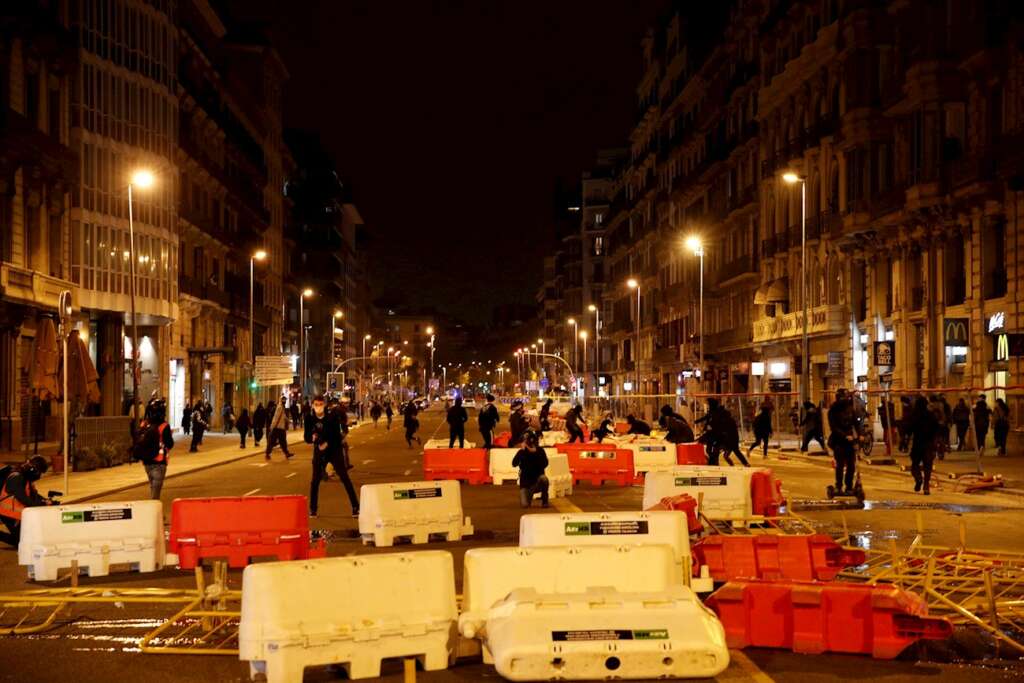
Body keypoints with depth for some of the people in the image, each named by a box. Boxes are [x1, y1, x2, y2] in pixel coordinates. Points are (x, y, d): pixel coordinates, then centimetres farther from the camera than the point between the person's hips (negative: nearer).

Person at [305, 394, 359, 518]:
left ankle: (355, 507, -1)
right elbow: (307, 438, -3)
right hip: (319, 452, 2)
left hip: (334, 451, -2)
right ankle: (312, 509, 18)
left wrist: (327, 443, -26)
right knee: (315, 480, 3)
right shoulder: (310, 418, -8)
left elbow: (337, 435, -12)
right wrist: (312, 438, -25)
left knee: (345, 478, -5)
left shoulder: (332, 416, -14)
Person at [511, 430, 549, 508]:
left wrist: (536, 453, -23)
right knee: (524, 505, -19)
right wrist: (522, 451, -24)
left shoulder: (540, 451, -4)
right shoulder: (522, 452, -5)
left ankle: (544, 500, -12)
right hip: (525, 482, 0)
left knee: (543, 478, -37)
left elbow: (545, 464, -19)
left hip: (538, 481, 0)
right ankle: (529, 495, 19)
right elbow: (514, 464, -21)